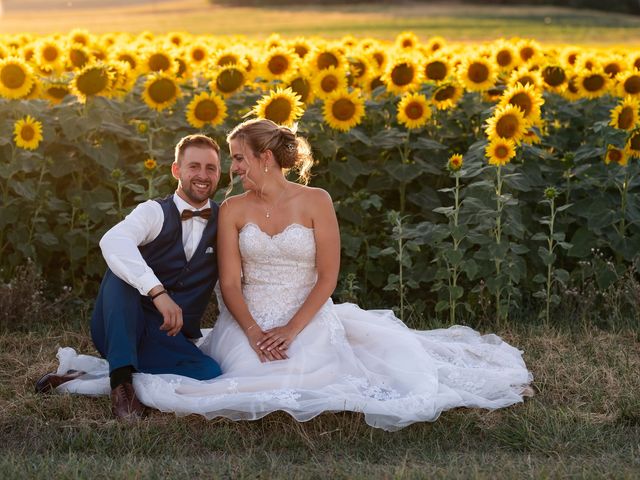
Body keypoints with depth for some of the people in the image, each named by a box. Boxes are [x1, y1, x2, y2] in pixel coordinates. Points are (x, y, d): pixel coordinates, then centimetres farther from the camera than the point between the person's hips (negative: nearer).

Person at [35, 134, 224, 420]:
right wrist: (158, 292, -40)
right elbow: (112, 243, -28)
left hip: (170, 338, 3)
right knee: (122, 268, -30)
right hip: (120, 330, -3)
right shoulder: (155, 212, -5)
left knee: (211, 375, -28)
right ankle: (121, 378, -31)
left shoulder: (223, 224, 7)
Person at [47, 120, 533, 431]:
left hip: (308, 318, -1)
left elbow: (327, 277, -6)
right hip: (250, 321, 1)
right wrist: (253, 332, -17)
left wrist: (291, 330, -16)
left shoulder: (316, 201, -2)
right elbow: (230, 283, -1)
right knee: (253, 375, -27)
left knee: (309, 378, -26)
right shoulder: (233, 209, 3)